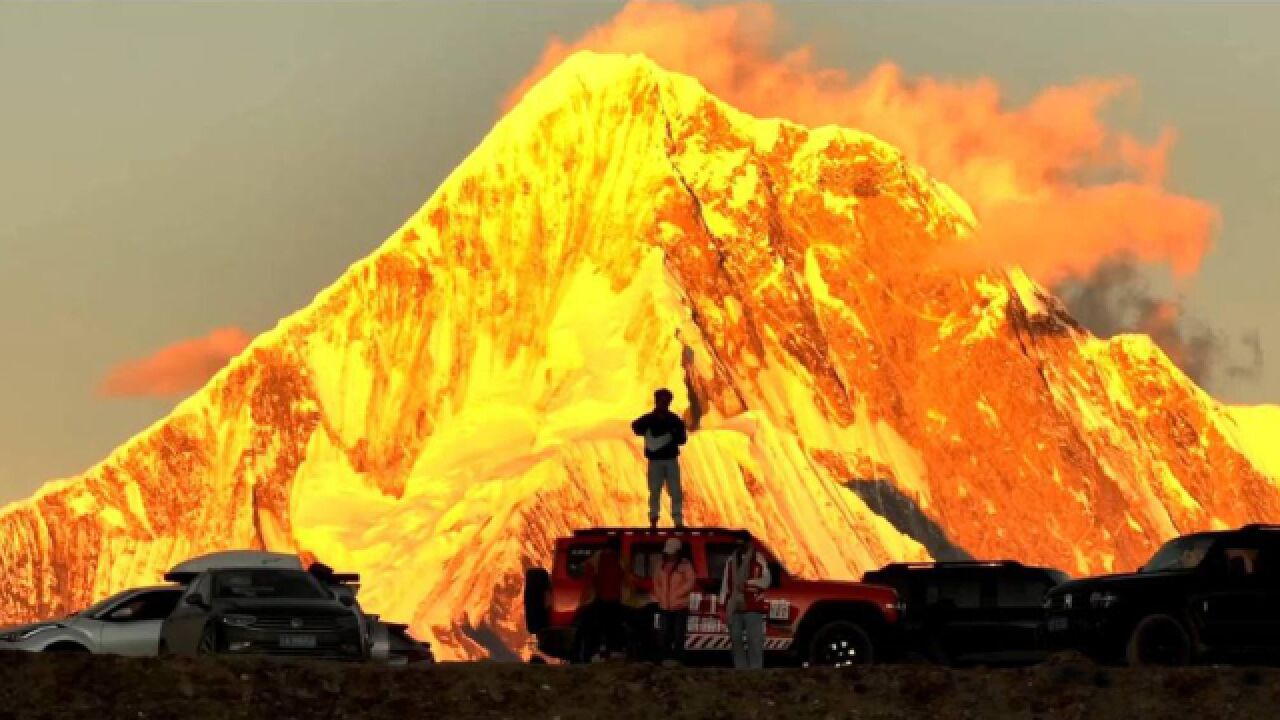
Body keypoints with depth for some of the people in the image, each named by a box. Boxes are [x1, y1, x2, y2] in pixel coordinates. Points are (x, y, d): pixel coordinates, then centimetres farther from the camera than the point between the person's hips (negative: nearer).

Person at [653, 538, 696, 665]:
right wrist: (659, 594, 5)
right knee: (665, 634, 6)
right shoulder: (663, 565, 14)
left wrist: (676, 594, -14)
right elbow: (657, 581, 21)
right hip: (665, 606, 5)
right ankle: (666, 658, 12)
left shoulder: (685, 564, -3)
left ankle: (677, 658, -2)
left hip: (679, 606, -5)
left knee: (678, 634, -4)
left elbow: (690, 582, -11)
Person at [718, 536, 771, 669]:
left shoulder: (758, 559, 2)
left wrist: (747, 583, -17)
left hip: (753, 607, -5)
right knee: (736, 641, 5)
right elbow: (725, 585, 14)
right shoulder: (731, 561, 16)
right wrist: (723, 607, 9)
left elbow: (765, 580, -6)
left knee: (754, 642, -9)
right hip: (734, 608, 5)